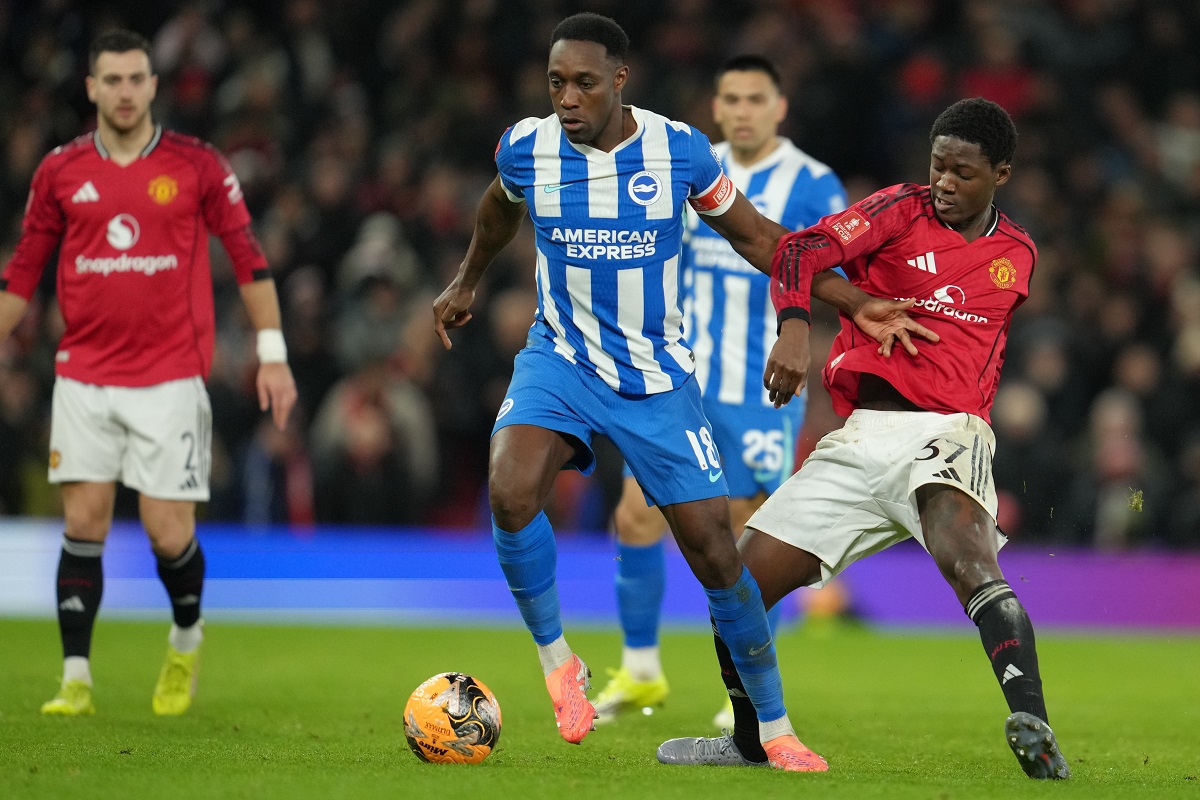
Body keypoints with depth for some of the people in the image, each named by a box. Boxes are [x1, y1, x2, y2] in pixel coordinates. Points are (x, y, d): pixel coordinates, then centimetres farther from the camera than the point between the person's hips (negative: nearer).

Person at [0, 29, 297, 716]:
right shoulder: (61, 171, 5)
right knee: (84, 524, -4)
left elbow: (247, 255, 2)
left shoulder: (198, 165, -1)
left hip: (170, 378, -2)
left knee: (169, 532, -4)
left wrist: (273, 354, -3)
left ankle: (186, 640, 25)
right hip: (83, 376, 2)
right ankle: (77, 679, 2)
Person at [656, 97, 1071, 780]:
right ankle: (750, 744, 20)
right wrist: (794, 327, -29)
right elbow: (804, 249, -11)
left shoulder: (1018, 255, 15)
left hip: (946, 436, -1)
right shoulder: (902, 211, 6)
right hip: (859, 441, 2)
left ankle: (1034, 726, -47)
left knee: (967, 559, -34)